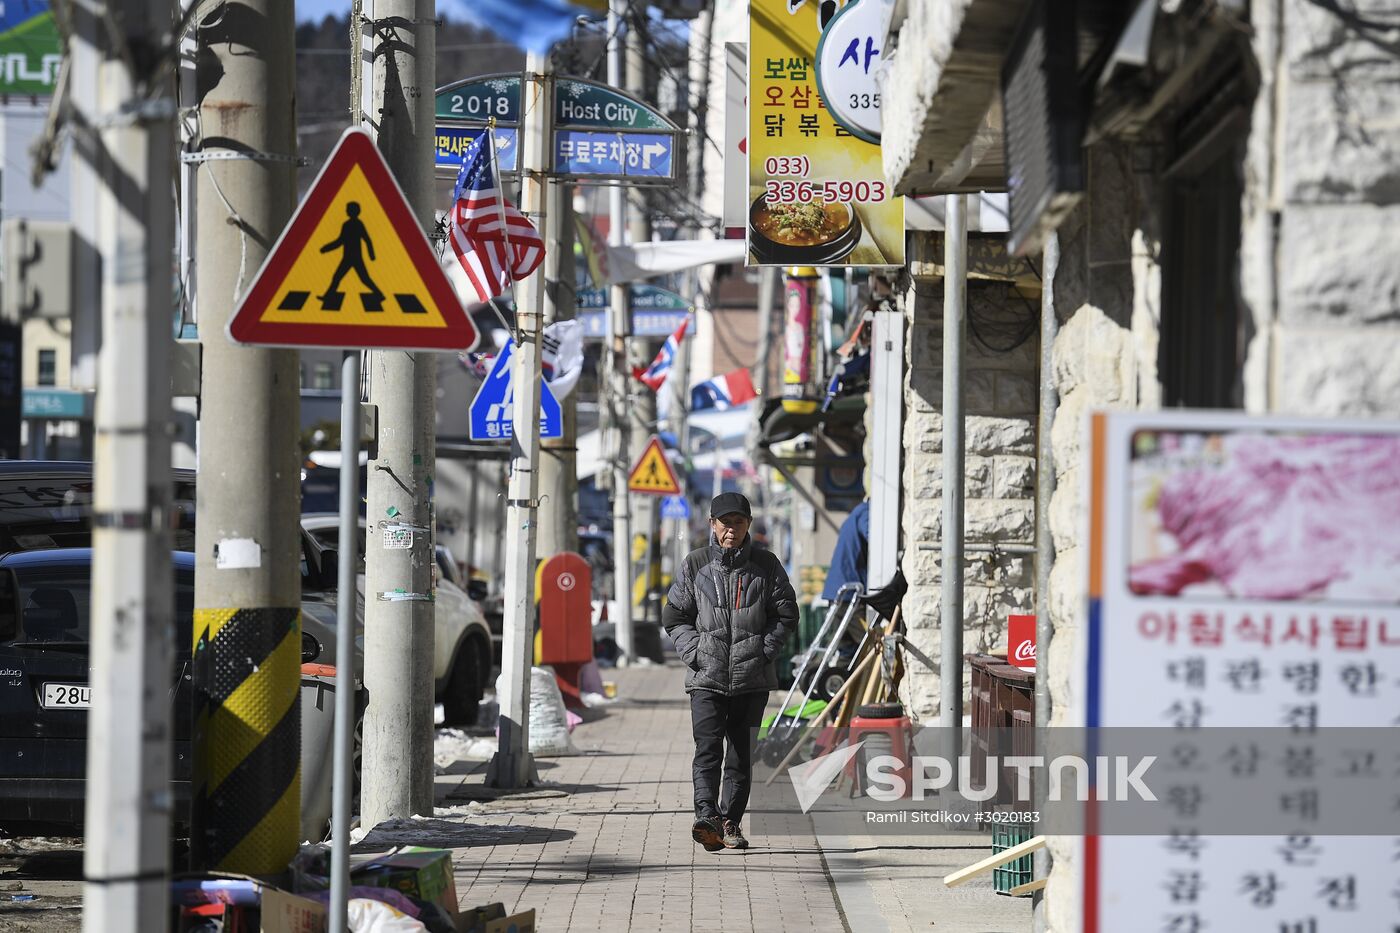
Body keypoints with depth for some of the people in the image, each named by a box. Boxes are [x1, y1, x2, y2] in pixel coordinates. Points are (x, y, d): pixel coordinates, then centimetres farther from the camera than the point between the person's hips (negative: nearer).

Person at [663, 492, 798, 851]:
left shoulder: (766, 565, 4)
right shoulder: (695, 565, 5)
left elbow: (786, 615, 8)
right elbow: (675, 616, 9)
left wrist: (763, 651, -5)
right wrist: (695, 653, -5)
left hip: (752, 677, 1)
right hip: (707, 676, -1)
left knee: (741, 754, 6)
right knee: (708, 750, -14)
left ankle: (730, 822, 14)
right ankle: (706, 818, -25)